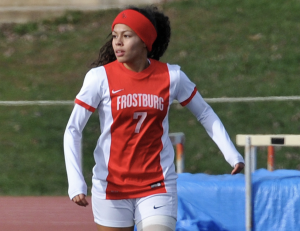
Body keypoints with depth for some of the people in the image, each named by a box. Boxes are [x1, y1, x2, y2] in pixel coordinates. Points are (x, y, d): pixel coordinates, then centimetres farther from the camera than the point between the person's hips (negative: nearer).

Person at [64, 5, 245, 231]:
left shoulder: (171, 76, -3)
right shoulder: (100, 77, -7)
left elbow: (206, 114, 12)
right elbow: (73, 130, -4)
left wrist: (232, 154, 2)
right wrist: (76, 183, -14)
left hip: (157, 187, 0)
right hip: (111, 186, 0)